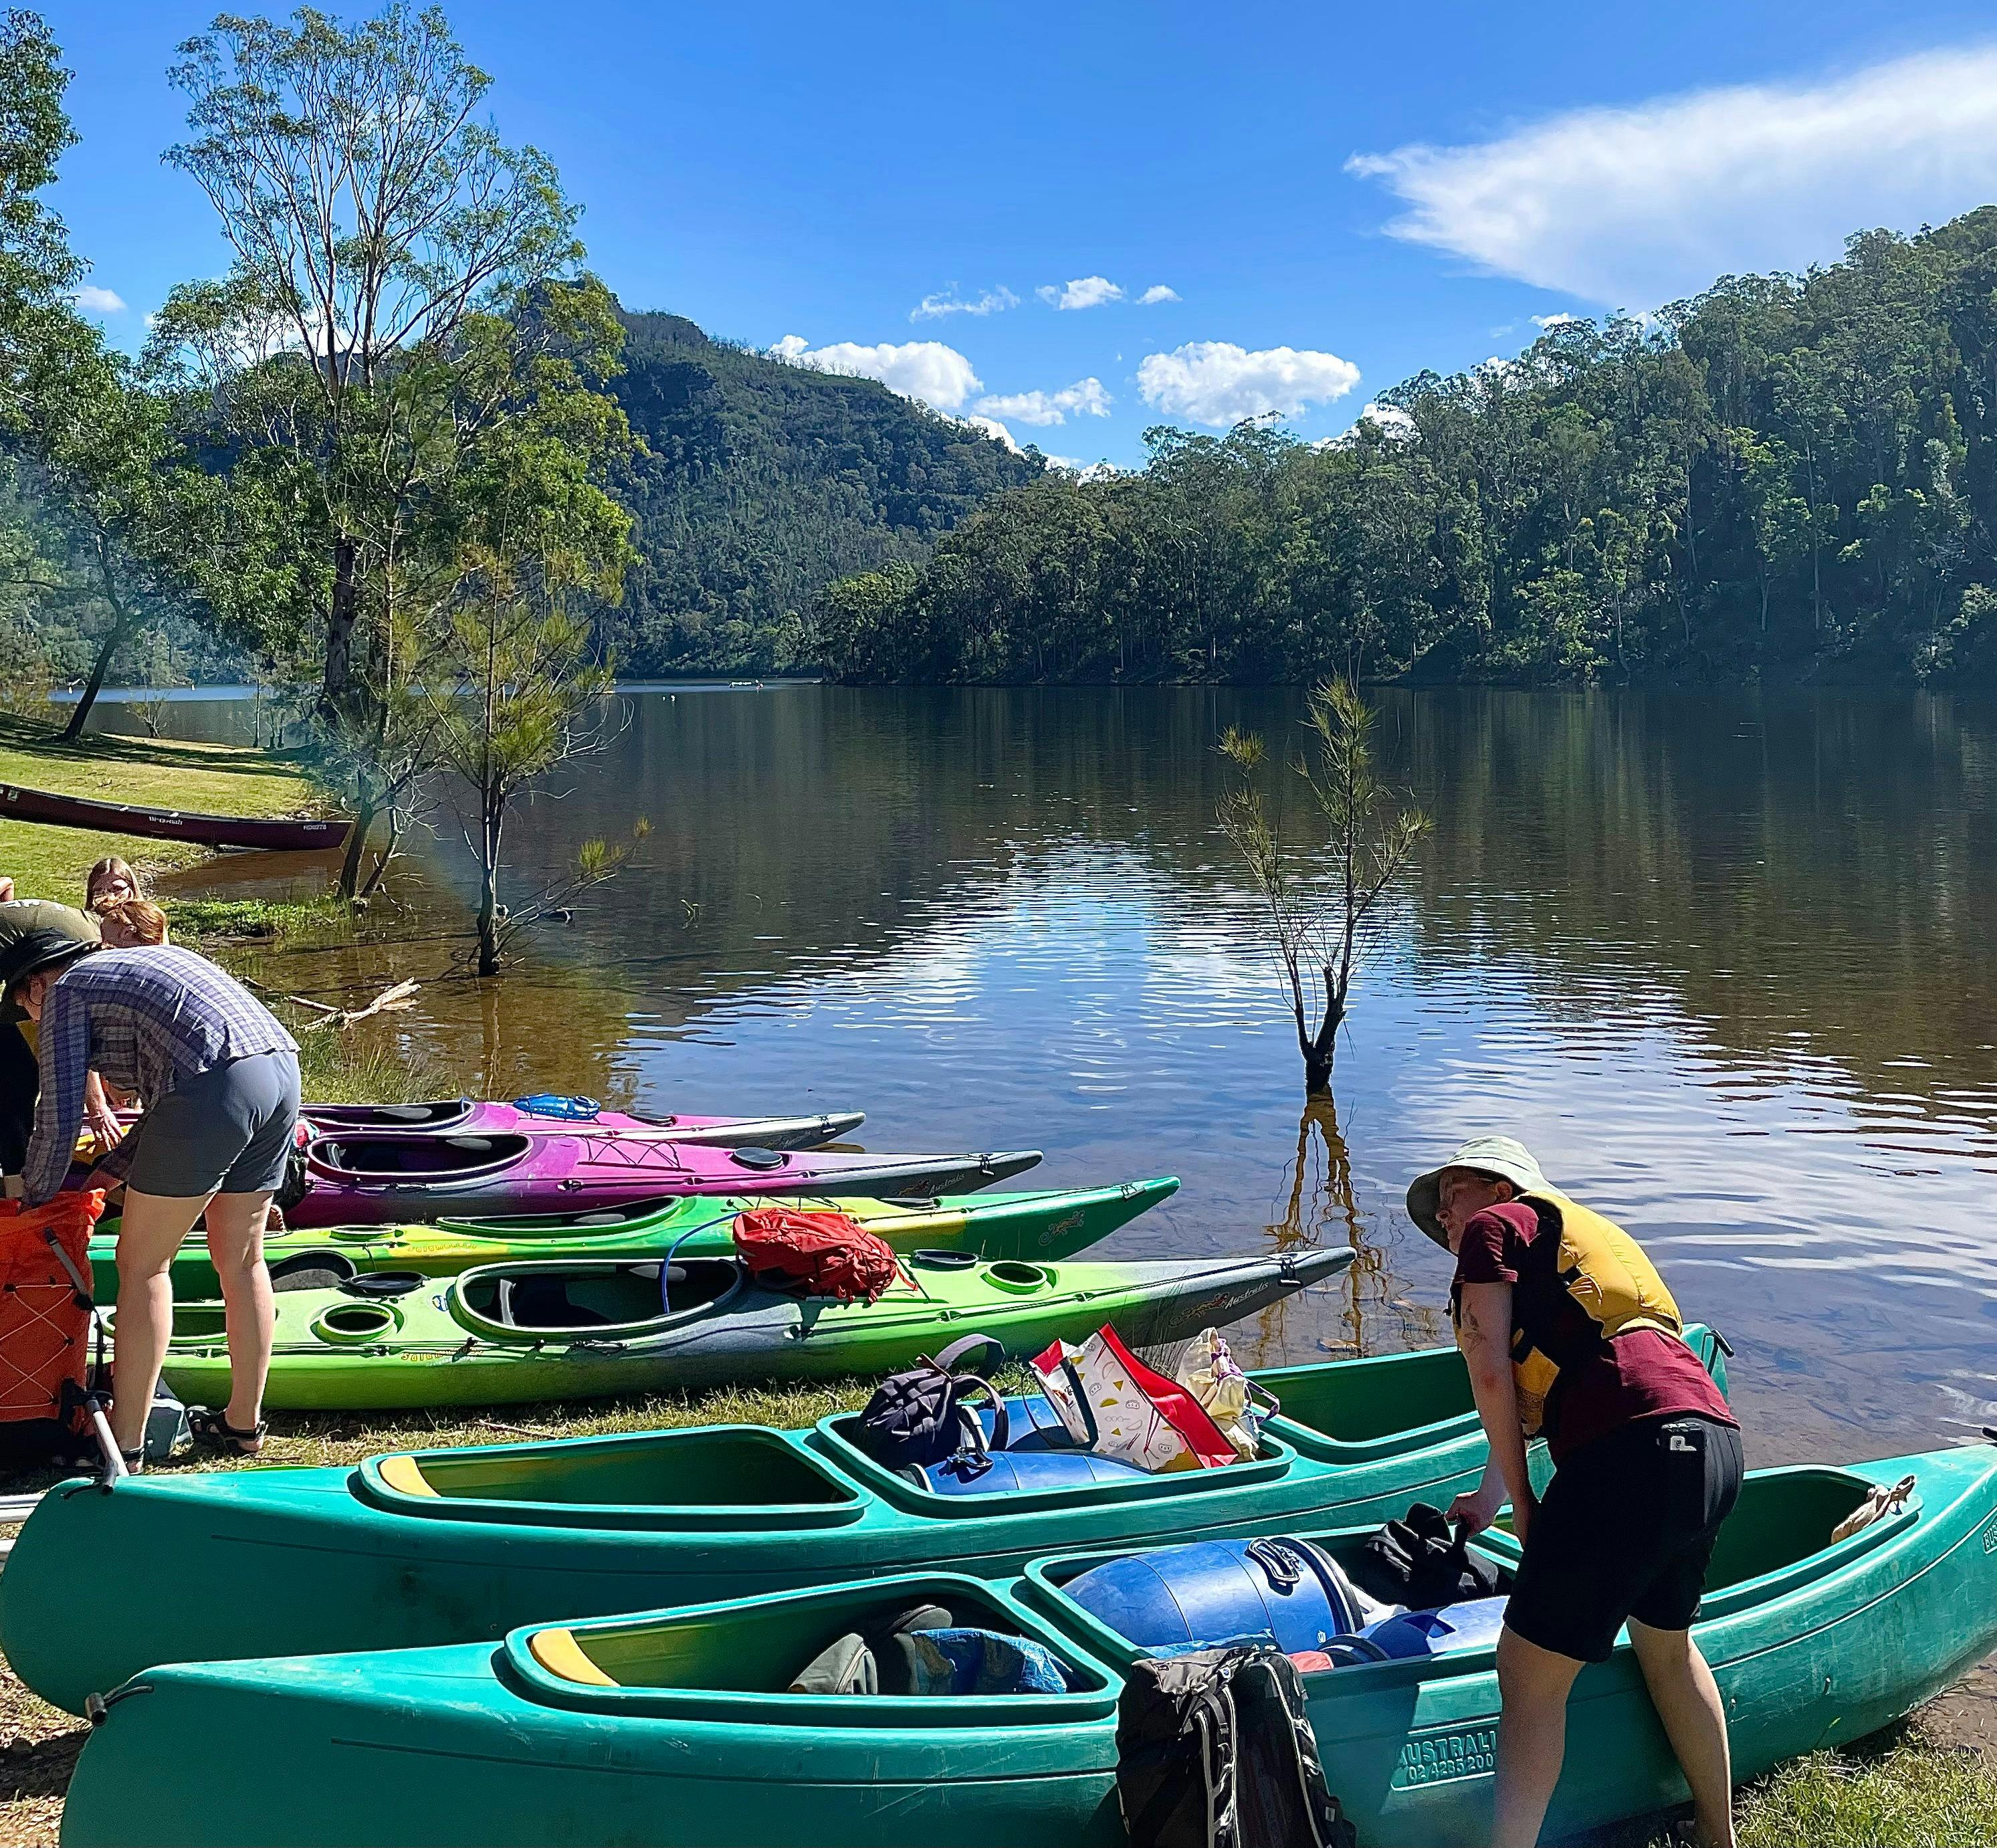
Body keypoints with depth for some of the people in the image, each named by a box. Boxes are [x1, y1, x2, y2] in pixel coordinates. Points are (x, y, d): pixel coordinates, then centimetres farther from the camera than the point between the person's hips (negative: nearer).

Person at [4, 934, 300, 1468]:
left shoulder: (66, 991, 10)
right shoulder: (146, 960, 33)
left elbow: (58, 1118, 8)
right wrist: (108, 1173, 35)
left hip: (214, 1087, -8)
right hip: (283, 1070, 8)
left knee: (141, 1264, 5)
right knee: (240, 1260, 19)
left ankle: (124, 1443, 9)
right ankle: (244, 1424, 28)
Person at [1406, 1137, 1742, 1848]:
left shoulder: (1497, 1223, 10)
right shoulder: (1590, 1232, 33)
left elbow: (1492, 1373, -2)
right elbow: (1530, 1396, 43)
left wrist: (1522, 1502, 5)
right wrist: (1489, 1497, 52)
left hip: (1636, 1451, -9)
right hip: (1716, 1447, 9)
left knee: (1530, 1672, -3)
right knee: (1666, 1643, 30)